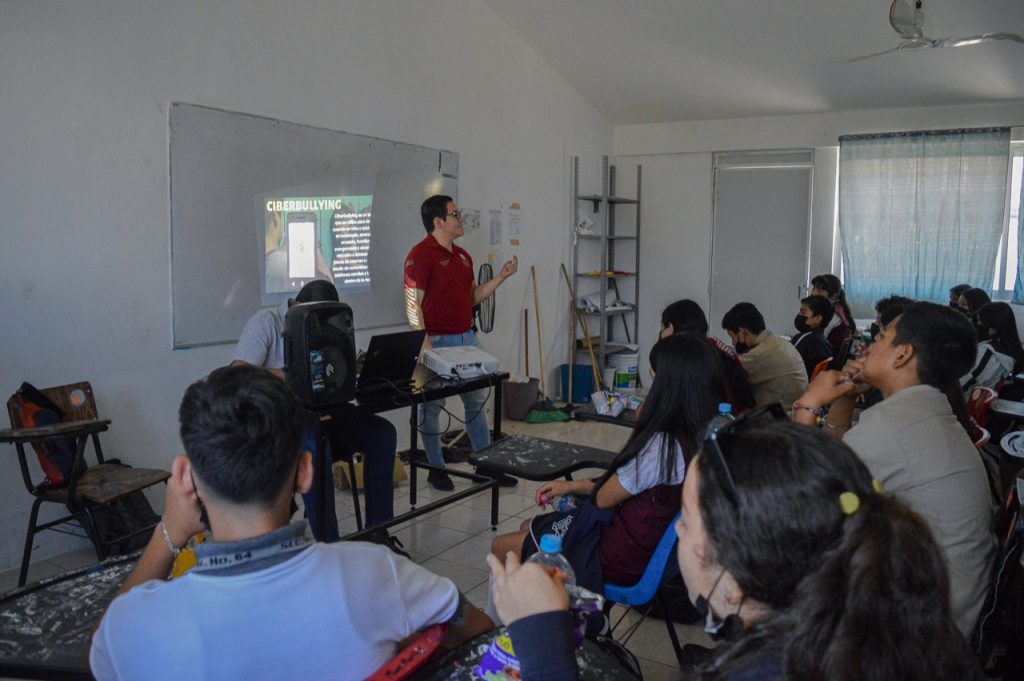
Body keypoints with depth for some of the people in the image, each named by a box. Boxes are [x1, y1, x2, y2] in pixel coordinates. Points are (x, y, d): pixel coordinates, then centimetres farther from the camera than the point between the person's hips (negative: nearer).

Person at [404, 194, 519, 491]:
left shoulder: (462, 256, 13)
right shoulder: (421, 255, -12)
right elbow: (413, 304, -17)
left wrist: (501, 276, 8)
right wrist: (425, 344, -25)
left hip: (467, 338, 8)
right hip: (438, 341, -8)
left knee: (477, 401, 13)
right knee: (431, 406, 5)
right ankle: (436, 469, 18)